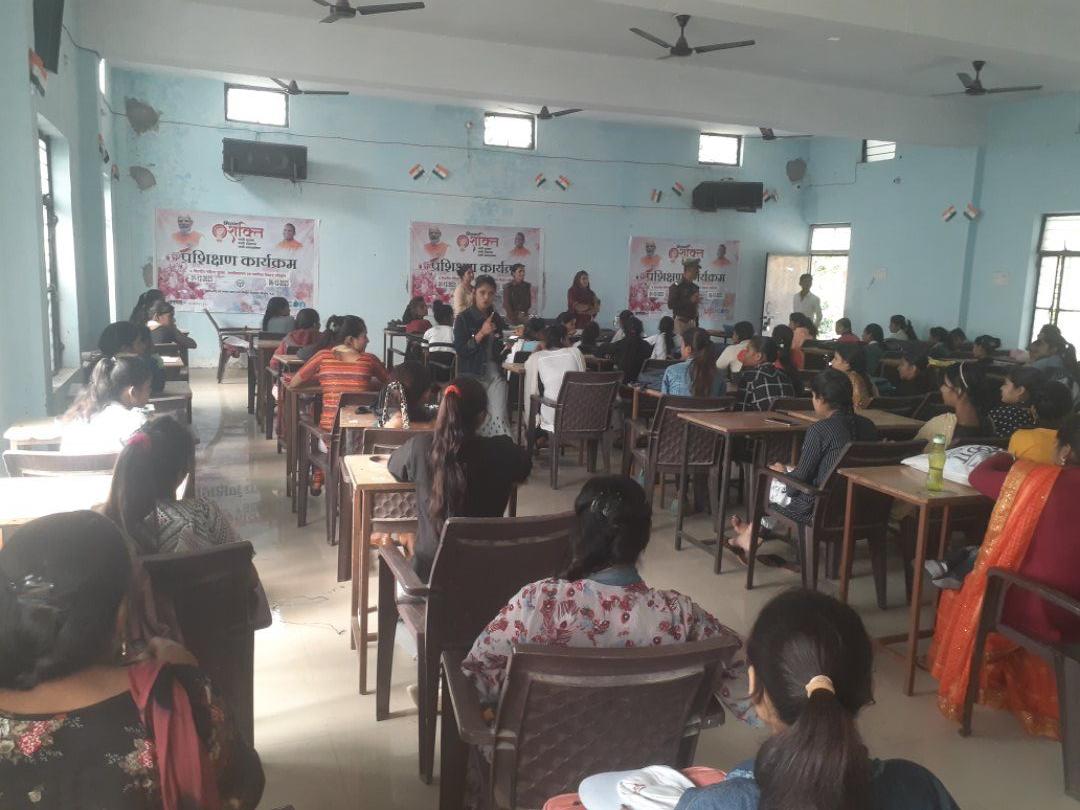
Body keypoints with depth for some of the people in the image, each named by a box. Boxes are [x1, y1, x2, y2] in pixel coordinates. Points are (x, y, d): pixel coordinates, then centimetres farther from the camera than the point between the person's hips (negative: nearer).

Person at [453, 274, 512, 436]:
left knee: (499, 418, -9)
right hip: (473, 375, -3)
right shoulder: (464, 319, -1)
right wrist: (481, 333, -17)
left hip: (496, 374, 3)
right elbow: (460, 350, -11)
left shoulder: (497, 319, 14)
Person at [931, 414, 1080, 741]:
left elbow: (978, 476, 2)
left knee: (964, 589, 24)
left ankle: (968, 686, 40)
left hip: (1033, 613, -4)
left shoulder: (1034, 478, -14)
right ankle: (1031, 695, 44)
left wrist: (1005, 458, 22)